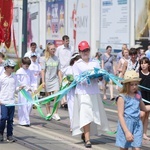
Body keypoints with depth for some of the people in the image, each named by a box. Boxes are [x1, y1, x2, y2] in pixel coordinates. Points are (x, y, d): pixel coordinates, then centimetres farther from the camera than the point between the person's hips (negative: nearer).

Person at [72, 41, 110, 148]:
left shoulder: (95, 63, 14)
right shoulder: (77, 64, 5)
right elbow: (77, 78, -6)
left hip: (94, 92, 4)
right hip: (83, 92, -4)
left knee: (94, 114, 8)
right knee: (85, 115, -9)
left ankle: (84, 133, 29)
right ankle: (87, 139, -10)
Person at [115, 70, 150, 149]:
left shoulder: (138, 95, 7)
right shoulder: (122, 97, -11)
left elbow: (143, 108, 26)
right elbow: (120, 115, -14)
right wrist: (127, 132, -20)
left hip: (137, 125, 4)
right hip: (125, 125, -4)